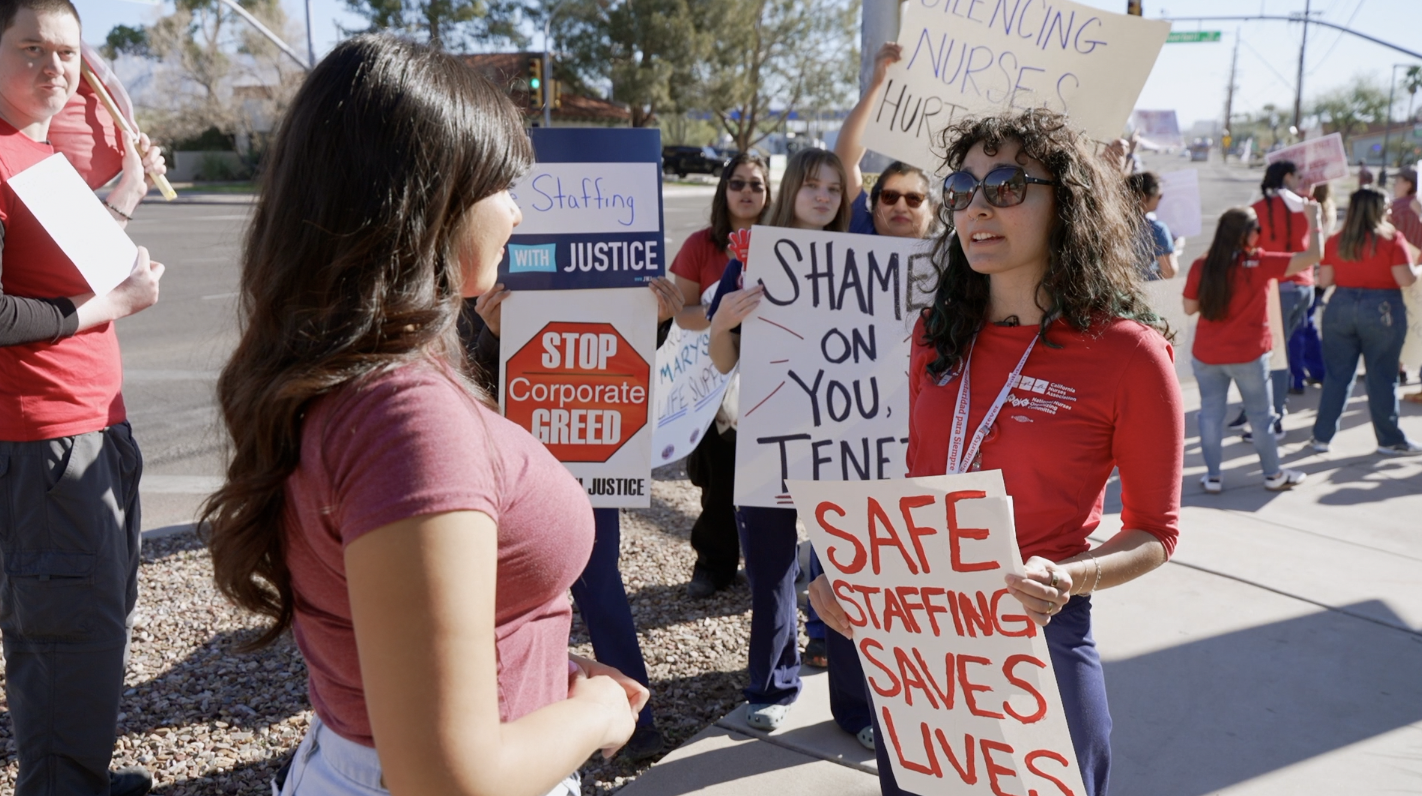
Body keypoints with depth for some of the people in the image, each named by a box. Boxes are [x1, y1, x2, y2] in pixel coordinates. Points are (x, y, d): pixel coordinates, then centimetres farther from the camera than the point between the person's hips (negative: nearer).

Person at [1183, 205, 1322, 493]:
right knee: (1261, 414, 12)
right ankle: (1273, 475, 25)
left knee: (1210, 413, 11)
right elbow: (1312, 256, -12)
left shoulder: (1201, 267, -7)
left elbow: (1189, 308, 2)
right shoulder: (1259, 264, -14)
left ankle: (1212, 477, 15)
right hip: (1248, 355, -2)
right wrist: (1314, 222, 2)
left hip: (1206, 355, 2)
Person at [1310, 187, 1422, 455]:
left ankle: (1322, 436, 12)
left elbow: (1324, 280, 3)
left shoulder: (1335, 241, 1)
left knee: (1336, 375, 9)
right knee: (1382, 377, 6)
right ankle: (1390, 440, 15)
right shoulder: (1391, 239, -9)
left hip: (1340, 308, 3)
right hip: (1382, 311, -3)